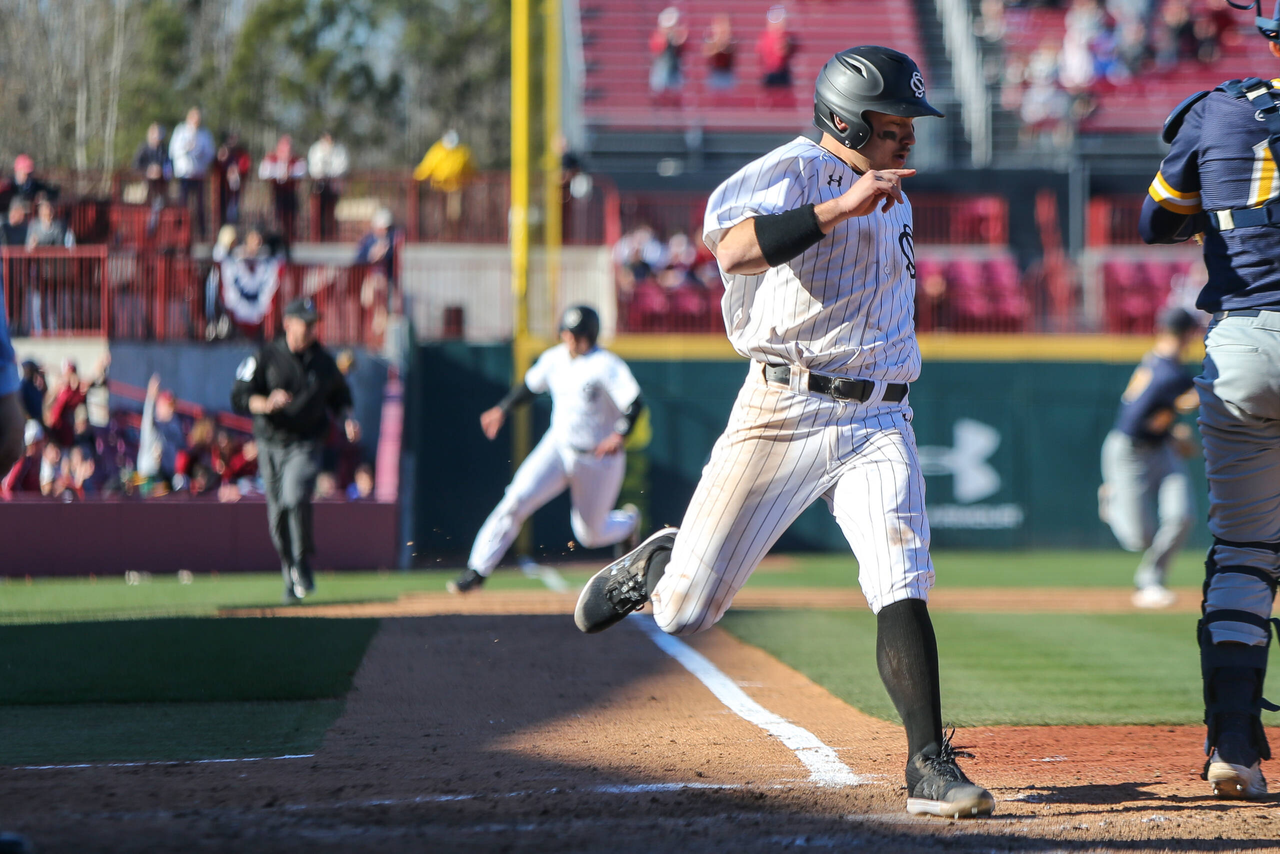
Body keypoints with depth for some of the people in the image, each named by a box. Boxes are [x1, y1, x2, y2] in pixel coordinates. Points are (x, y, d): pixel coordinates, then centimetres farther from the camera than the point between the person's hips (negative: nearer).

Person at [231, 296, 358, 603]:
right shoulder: (266, 357, -1)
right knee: (278, 513, 5)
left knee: (296, 498, -25)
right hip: (270, 444, 1)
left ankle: (303, 567, -11)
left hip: (305, 444, -1)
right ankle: (291, 579, 22)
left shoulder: (323, 362, 6)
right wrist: (267, 404, -24)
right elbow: (240, 399, -5)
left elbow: (339, 396, 21)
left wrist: (347, 418, 1)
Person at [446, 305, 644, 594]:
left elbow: (634, 404, -30)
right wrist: (503, 409, 12)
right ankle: (478, 569, -12)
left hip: (598, 459, -4)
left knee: (590, 535, 8)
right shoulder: (554, 359, 0)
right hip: (557, 448, 4)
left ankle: (628, 522, 43)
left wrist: (619, 435, -45)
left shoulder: (606, 365, -19)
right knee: (517, 499, -16)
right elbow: (530, 385, 20)